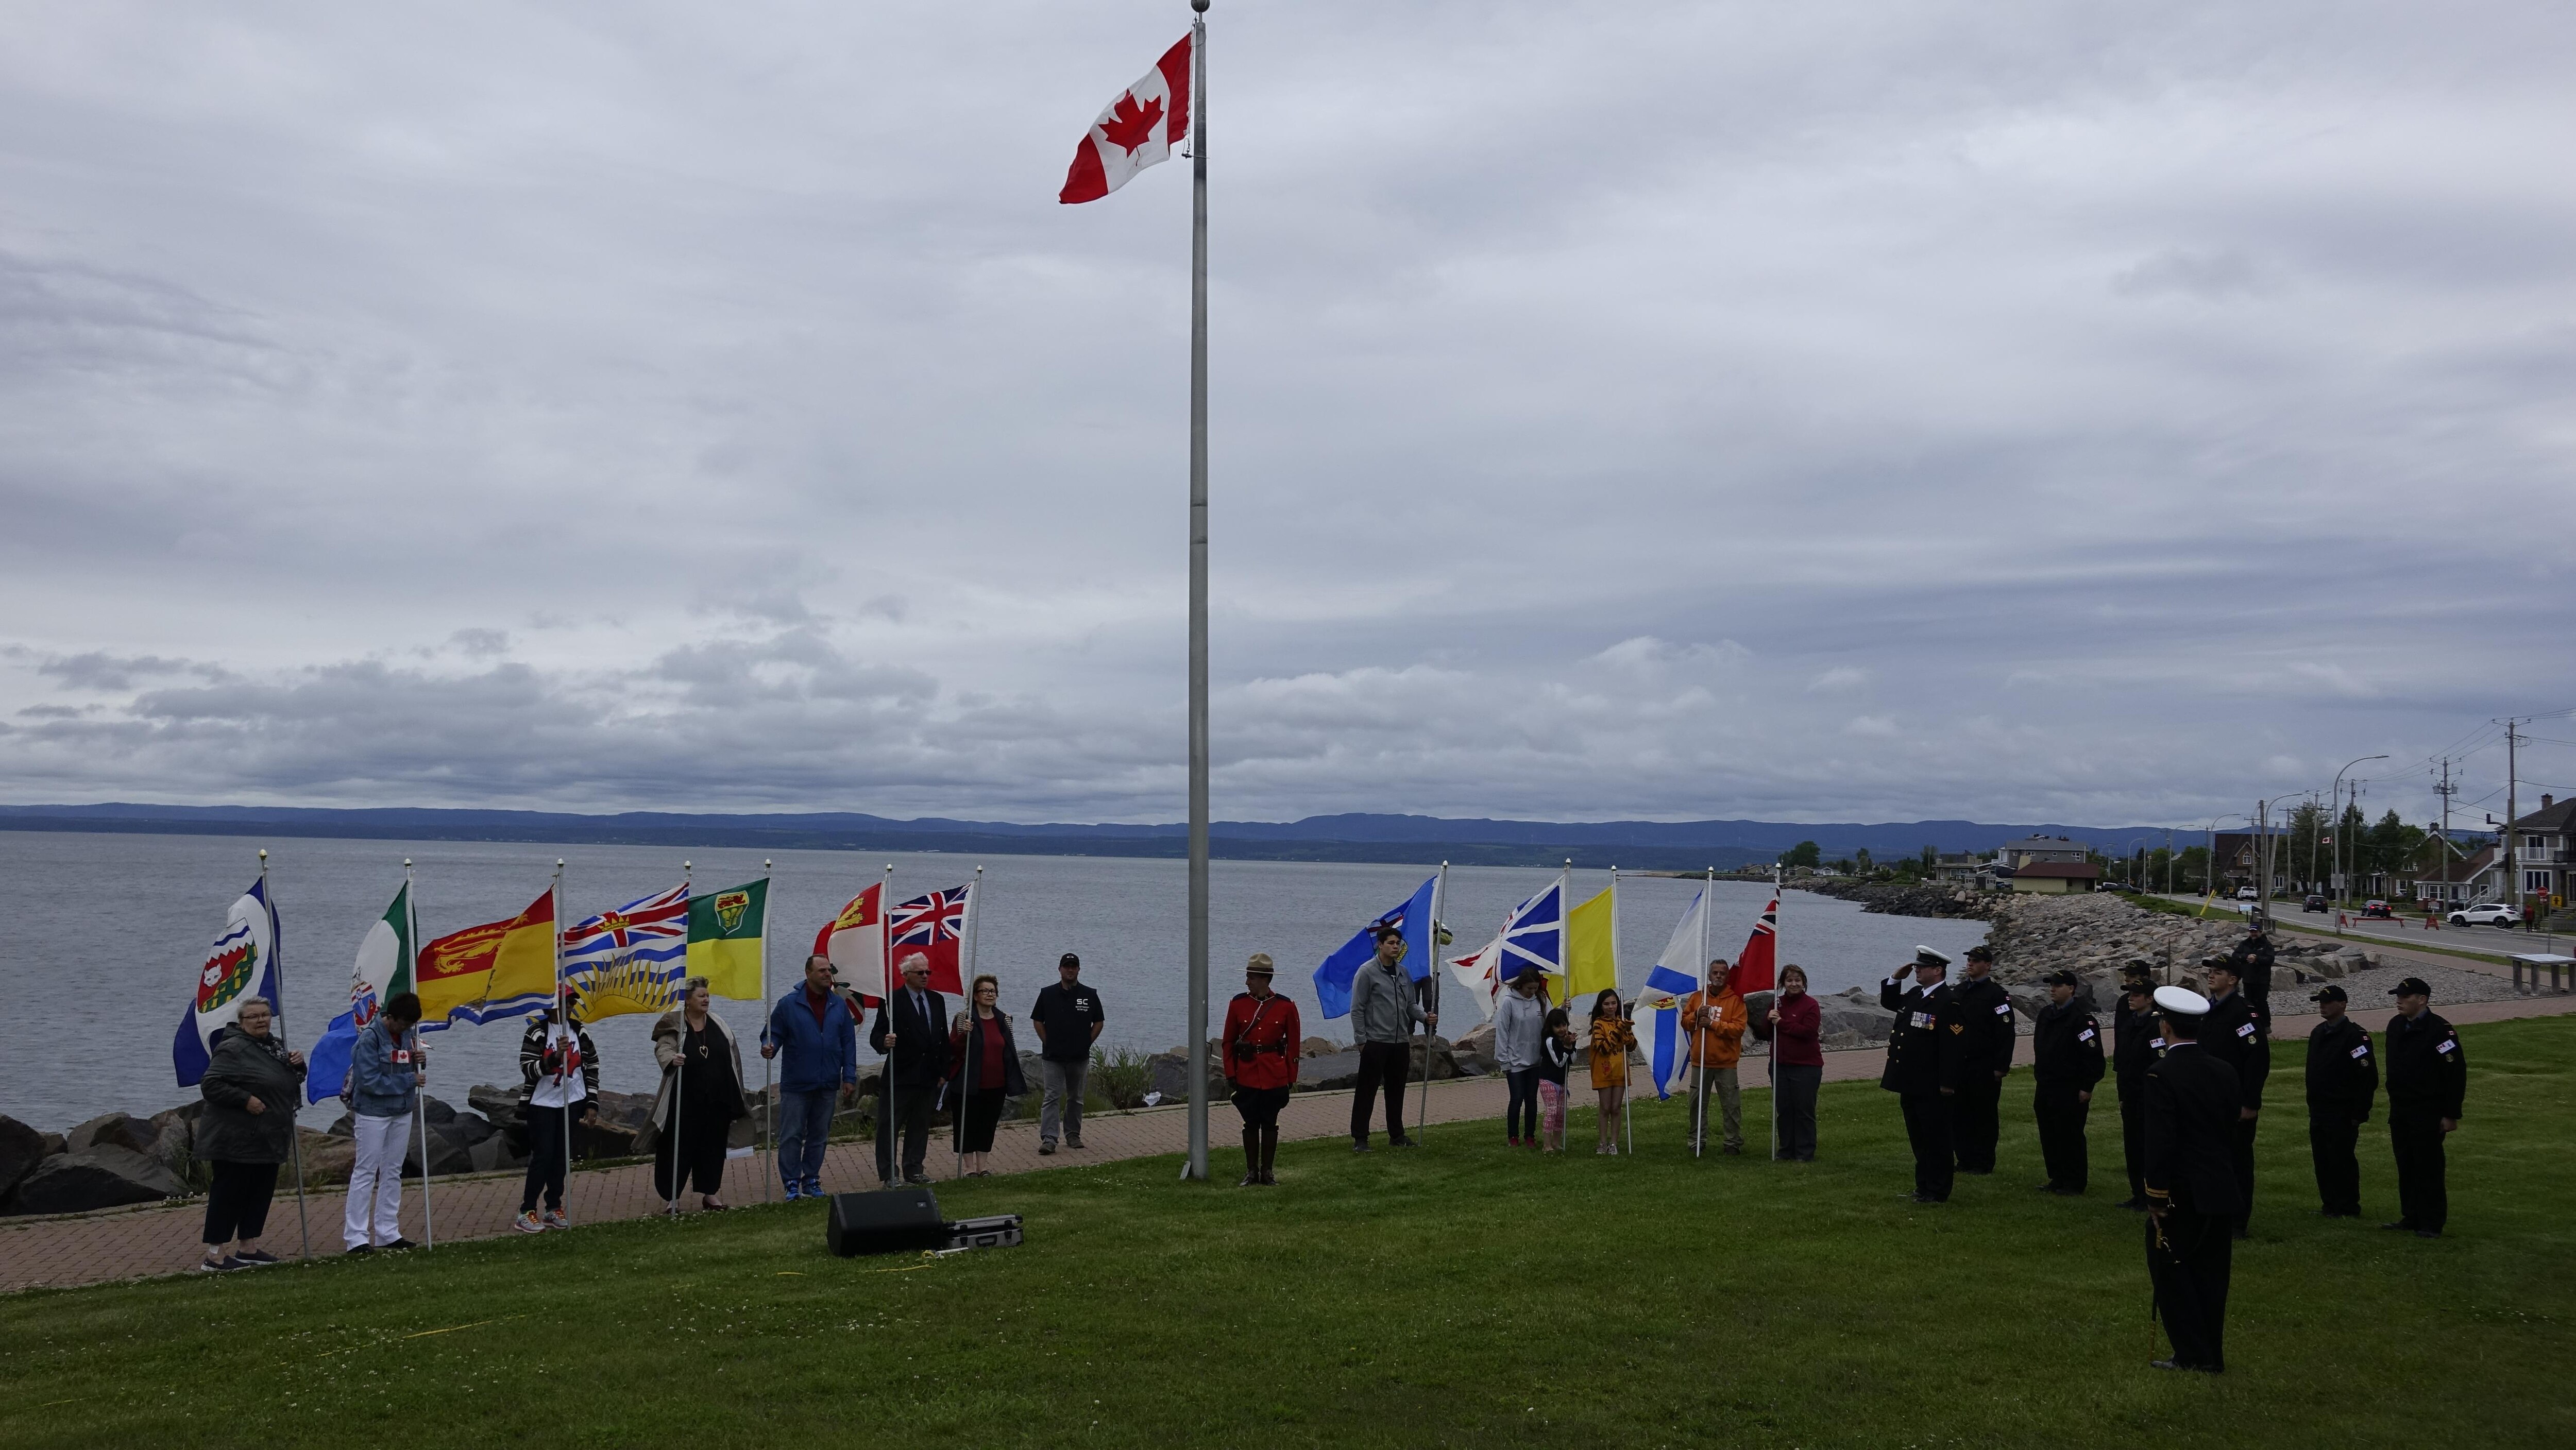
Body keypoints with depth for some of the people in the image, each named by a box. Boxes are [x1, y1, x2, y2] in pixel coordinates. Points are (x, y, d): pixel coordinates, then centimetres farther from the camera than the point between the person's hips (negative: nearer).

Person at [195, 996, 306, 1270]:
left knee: (261, 1192, 13)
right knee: (228, 1193, -4)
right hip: (236, 1139, -9)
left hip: (267, 1140, 9)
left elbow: (290, 1083, 24)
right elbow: (210, 1085, -20)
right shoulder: (233, 1049, -14)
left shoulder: (276, 1046, 14)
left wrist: (297, 1065, 3)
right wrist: (245, 1100, -24)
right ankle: (215, 1255, 1)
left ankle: (248, 1248, 24)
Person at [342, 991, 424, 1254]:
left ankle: (388, 1233, 18)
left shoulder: (409, 1033, 3)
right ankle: (355, 1237, 0)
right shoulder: (370, 1037, -18)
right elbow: (369, 1081, -23)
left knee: (393, 1172, 11)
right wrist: (410, 1080, -19)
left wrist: (417, 1061, -7)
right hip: (373, 1112, -7)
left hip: (402, 1111, 7)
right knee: (365, 1172, -3)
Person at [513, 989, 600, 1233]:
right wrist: (555, 1056, -32)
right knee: (542, 1156, -7)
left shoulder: (580, 1032, 3)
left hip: (571, 1103, 4)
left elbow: (592, 1068, 8)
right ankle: (527, 1212, 1)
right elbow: (528, 1069, -17)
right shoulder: (537, 1032, -10)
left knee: (562, 1158, 6)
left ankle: (554, 1208, 16)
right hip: (542, 1105, -4)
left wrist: (592, 1104, 4)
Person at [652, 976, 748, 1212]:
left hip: (717, 1101, 4)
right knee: (680, 1148, 1)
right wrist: (672, 1059, -41)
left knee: (713, 1147, 9)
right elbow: (663, 1049, -17)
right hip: (685, 1101, -4)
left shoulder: (717, 1024, 9)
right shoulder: (674, 1025, -5)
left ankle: (711, 1194, 16)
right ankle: (671, 1197, 11)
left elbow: (732, 1054, 14)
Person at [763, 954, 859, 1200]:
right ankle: (791, 1183, 7)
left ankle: (811, 1180, 20)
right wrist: (769, 1048, -24)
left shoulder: (839, 1005, 5)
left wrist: (849, 1077, 2)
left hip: (827, 1085, 3)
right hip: (796, 1085, -3)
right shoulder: (789, 1004, -4)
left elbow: (849, 1043, 6)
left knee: (819, 1136, 10)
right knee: (791, 1136, 0)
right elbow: (773, 1034, -1)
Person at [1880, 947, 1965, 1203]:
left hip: (1932, 1088, -9)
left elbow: (1953, 1046, -20)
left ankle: (1938, 1191, 7)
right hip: (1911, 1083, 9)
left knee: (1935, 1139, 0)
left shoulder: (1948, 1003, -16)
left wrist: (1947, 1083, -21)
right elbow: (1887, 1001, 29)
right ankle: (1923, 1186, 26)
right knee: (1917, 1138, 16)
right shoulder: (1914, 995, 11)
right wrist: (1895, 979, 11)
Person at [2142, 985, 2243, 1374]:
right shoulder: (2224, 1072, 5)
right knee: (2210, 1275, 13)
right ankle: (2212, 1357, 17)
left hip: (2180, 1195, -6)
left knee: (2170, 1272, 6)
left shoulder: (2161, 1074, -16)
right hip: (2220, 1192, 7)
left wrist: (2156, 1199, -12)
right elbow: (2233, 1133, 11)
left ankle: (2194, 1354, 5)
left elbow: (2160, 1142, -19)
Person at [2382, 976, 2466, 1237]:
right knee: (2406, 1167, 12)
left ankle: (2432, 1223, 4)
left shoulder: (2439, 1030, -15)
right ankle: (2411, 1217, 21)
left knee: (2429, 1169, -2)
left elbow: (2456, 1073, -15)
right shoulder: (2396, 1026, 9)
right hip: (2400, 1112, 8)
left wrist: (2451, 1115, -15)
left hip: (2428, 1114, -8)